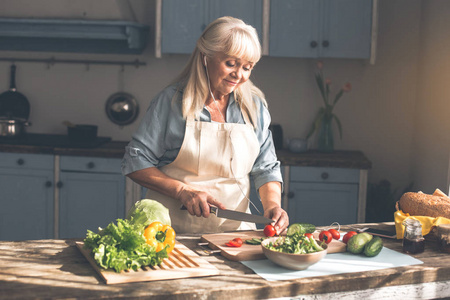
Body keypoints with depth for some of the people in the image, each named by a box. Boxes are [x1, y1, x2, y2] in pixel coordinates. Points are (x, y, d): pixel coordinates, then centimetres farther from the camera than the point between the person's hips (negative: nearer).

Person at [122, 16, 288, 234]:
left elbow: (266, 169, 13)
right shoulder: (172, 100, -2)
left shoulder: (254, 106, 9)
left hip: (234, 229, 3)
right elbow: (134, 163, -1)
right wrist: (182, 191, -13)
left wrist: (272, 204, -7)